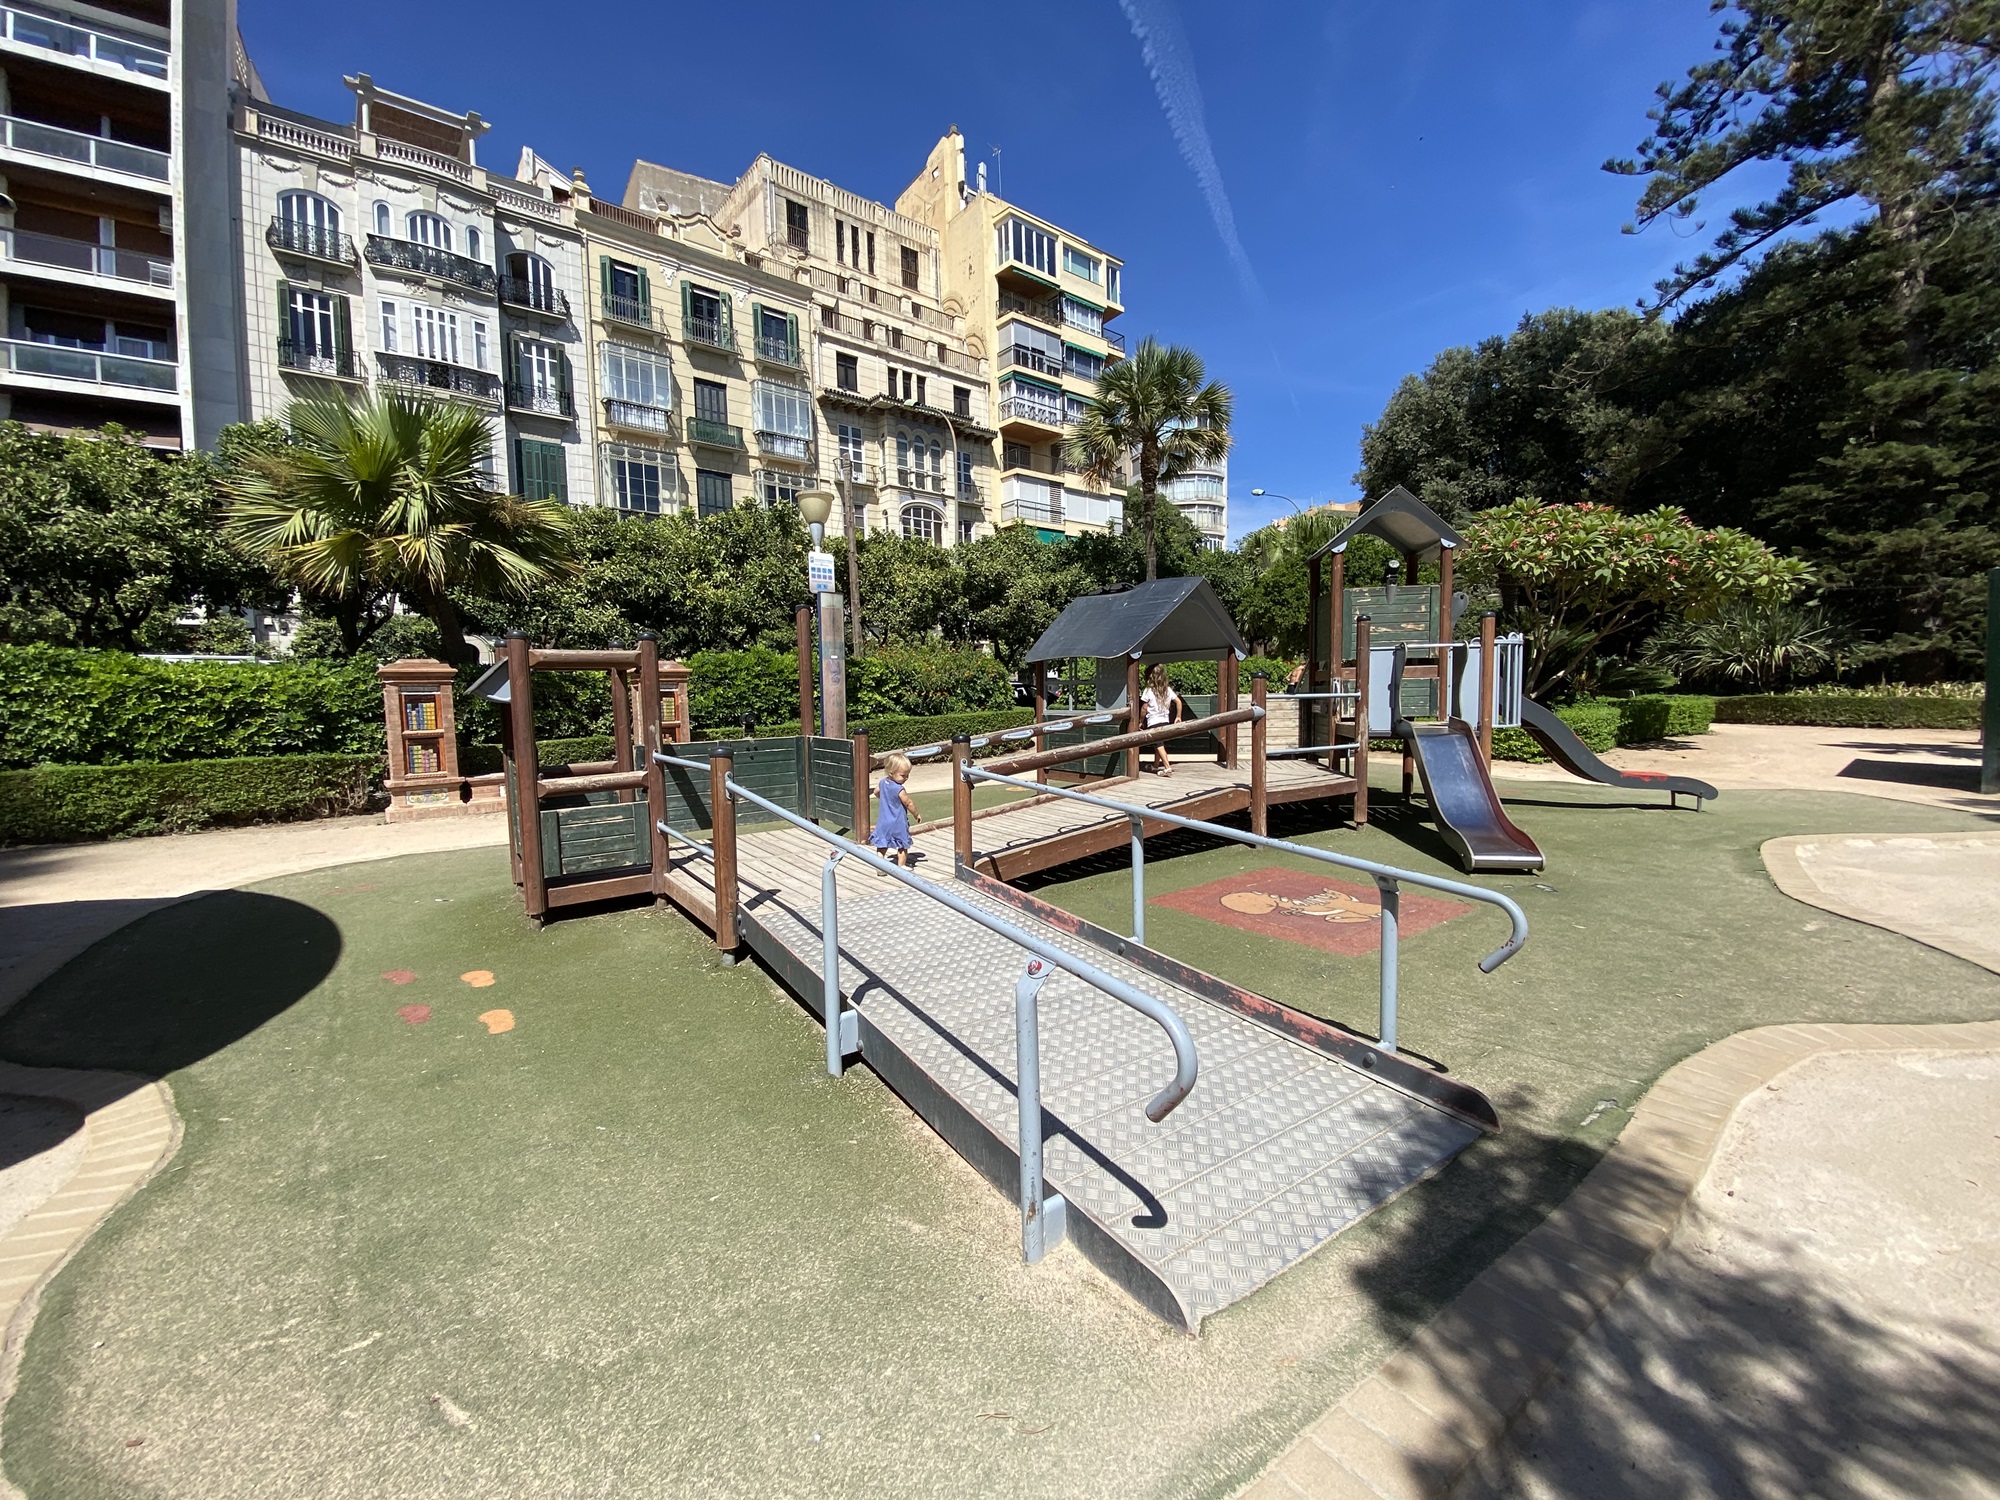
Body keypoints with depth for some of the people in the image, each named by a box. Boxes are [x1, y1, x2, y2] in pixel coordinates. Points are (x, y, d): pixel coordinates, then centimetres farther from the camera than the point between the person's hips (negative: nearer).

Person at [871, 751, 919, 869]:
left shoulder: (882, 782, -3)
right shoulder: (899, 789, -25)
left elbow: (876, 792, 17)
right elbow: (909, 804, -15)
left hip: (884, 820, 6)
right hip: (898, 822, -6)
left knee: (882, 845, 12)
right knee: (902, 845, 13)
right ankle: (901, 866, 20)